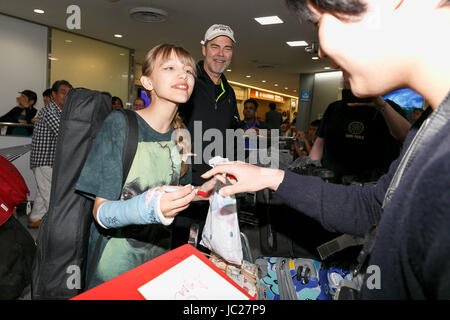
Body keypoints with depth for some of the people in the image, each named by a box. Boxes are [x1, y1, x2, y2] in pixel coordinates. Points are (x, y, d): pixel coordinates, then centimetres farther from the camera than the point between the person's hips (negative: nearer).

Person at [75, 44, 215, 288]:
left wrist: (205, 191, -6)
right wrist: (148, 207, -37)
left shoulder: (181, 135, -2)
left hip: (159, 257, 5)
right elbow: (101, 212, -20)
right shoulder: (119, 124, -18)